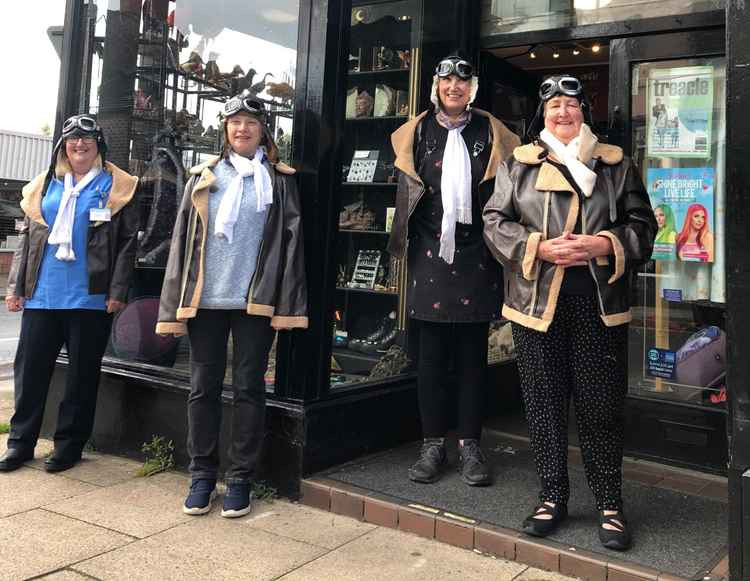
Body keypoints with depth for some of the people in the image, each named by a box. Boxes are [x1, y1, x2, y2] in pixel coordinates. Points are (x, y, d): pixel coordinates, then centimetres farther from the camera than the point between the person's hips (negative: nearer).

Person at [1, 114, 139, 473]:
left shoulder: (116, 186, 2)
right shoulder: (45, 184, 13)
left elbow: (127, 242, -2)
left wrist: (117, 291, -10)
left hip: (90, 297, -3)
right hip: (41, 295, 4)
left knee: (82, 372, 4)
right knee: (30, 367, 6)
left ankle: (69, 443, 16)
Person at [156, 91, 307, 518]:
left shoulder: (279, 180, 6)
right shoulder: (204, 177, 11)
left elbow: (291, 241, -1)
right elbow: (183, 239, 8)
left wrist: (288, 303, -10)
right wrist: (176, 304, 2)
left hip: (255, 300, -2)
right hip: (206, 299, 2)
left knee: (249, 387, 4)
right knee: (204, 387, 7)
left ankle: (241, 479, 15)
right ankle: (202, 475, 20)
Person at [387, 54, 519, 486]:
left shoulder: (491, 133, 7)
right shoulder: (418, 132, 10)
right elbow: (407, 192, 11)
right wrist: (402, 242, 5)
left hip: (476, 255, 0)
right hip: (430, 253, 1)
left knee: (473, 352, 5)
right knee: (432, 353, 4)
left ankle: (471, 445, 14)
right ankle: (433, 444, 14)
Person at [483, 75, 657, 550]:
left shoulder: (617, 166, 9)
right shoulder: (518, 166, 9)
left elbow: (643, 226, 7)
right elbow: (495, 223, 2)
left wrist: (605, 245, -12)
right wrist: (539, 247, -13)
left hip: (599, 303, 0)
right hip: (538, 302, 1)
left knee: (602, 406, 4)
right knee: (544, 404, 8)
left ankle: (610, 503, 19)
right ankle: (553, 497, 23)